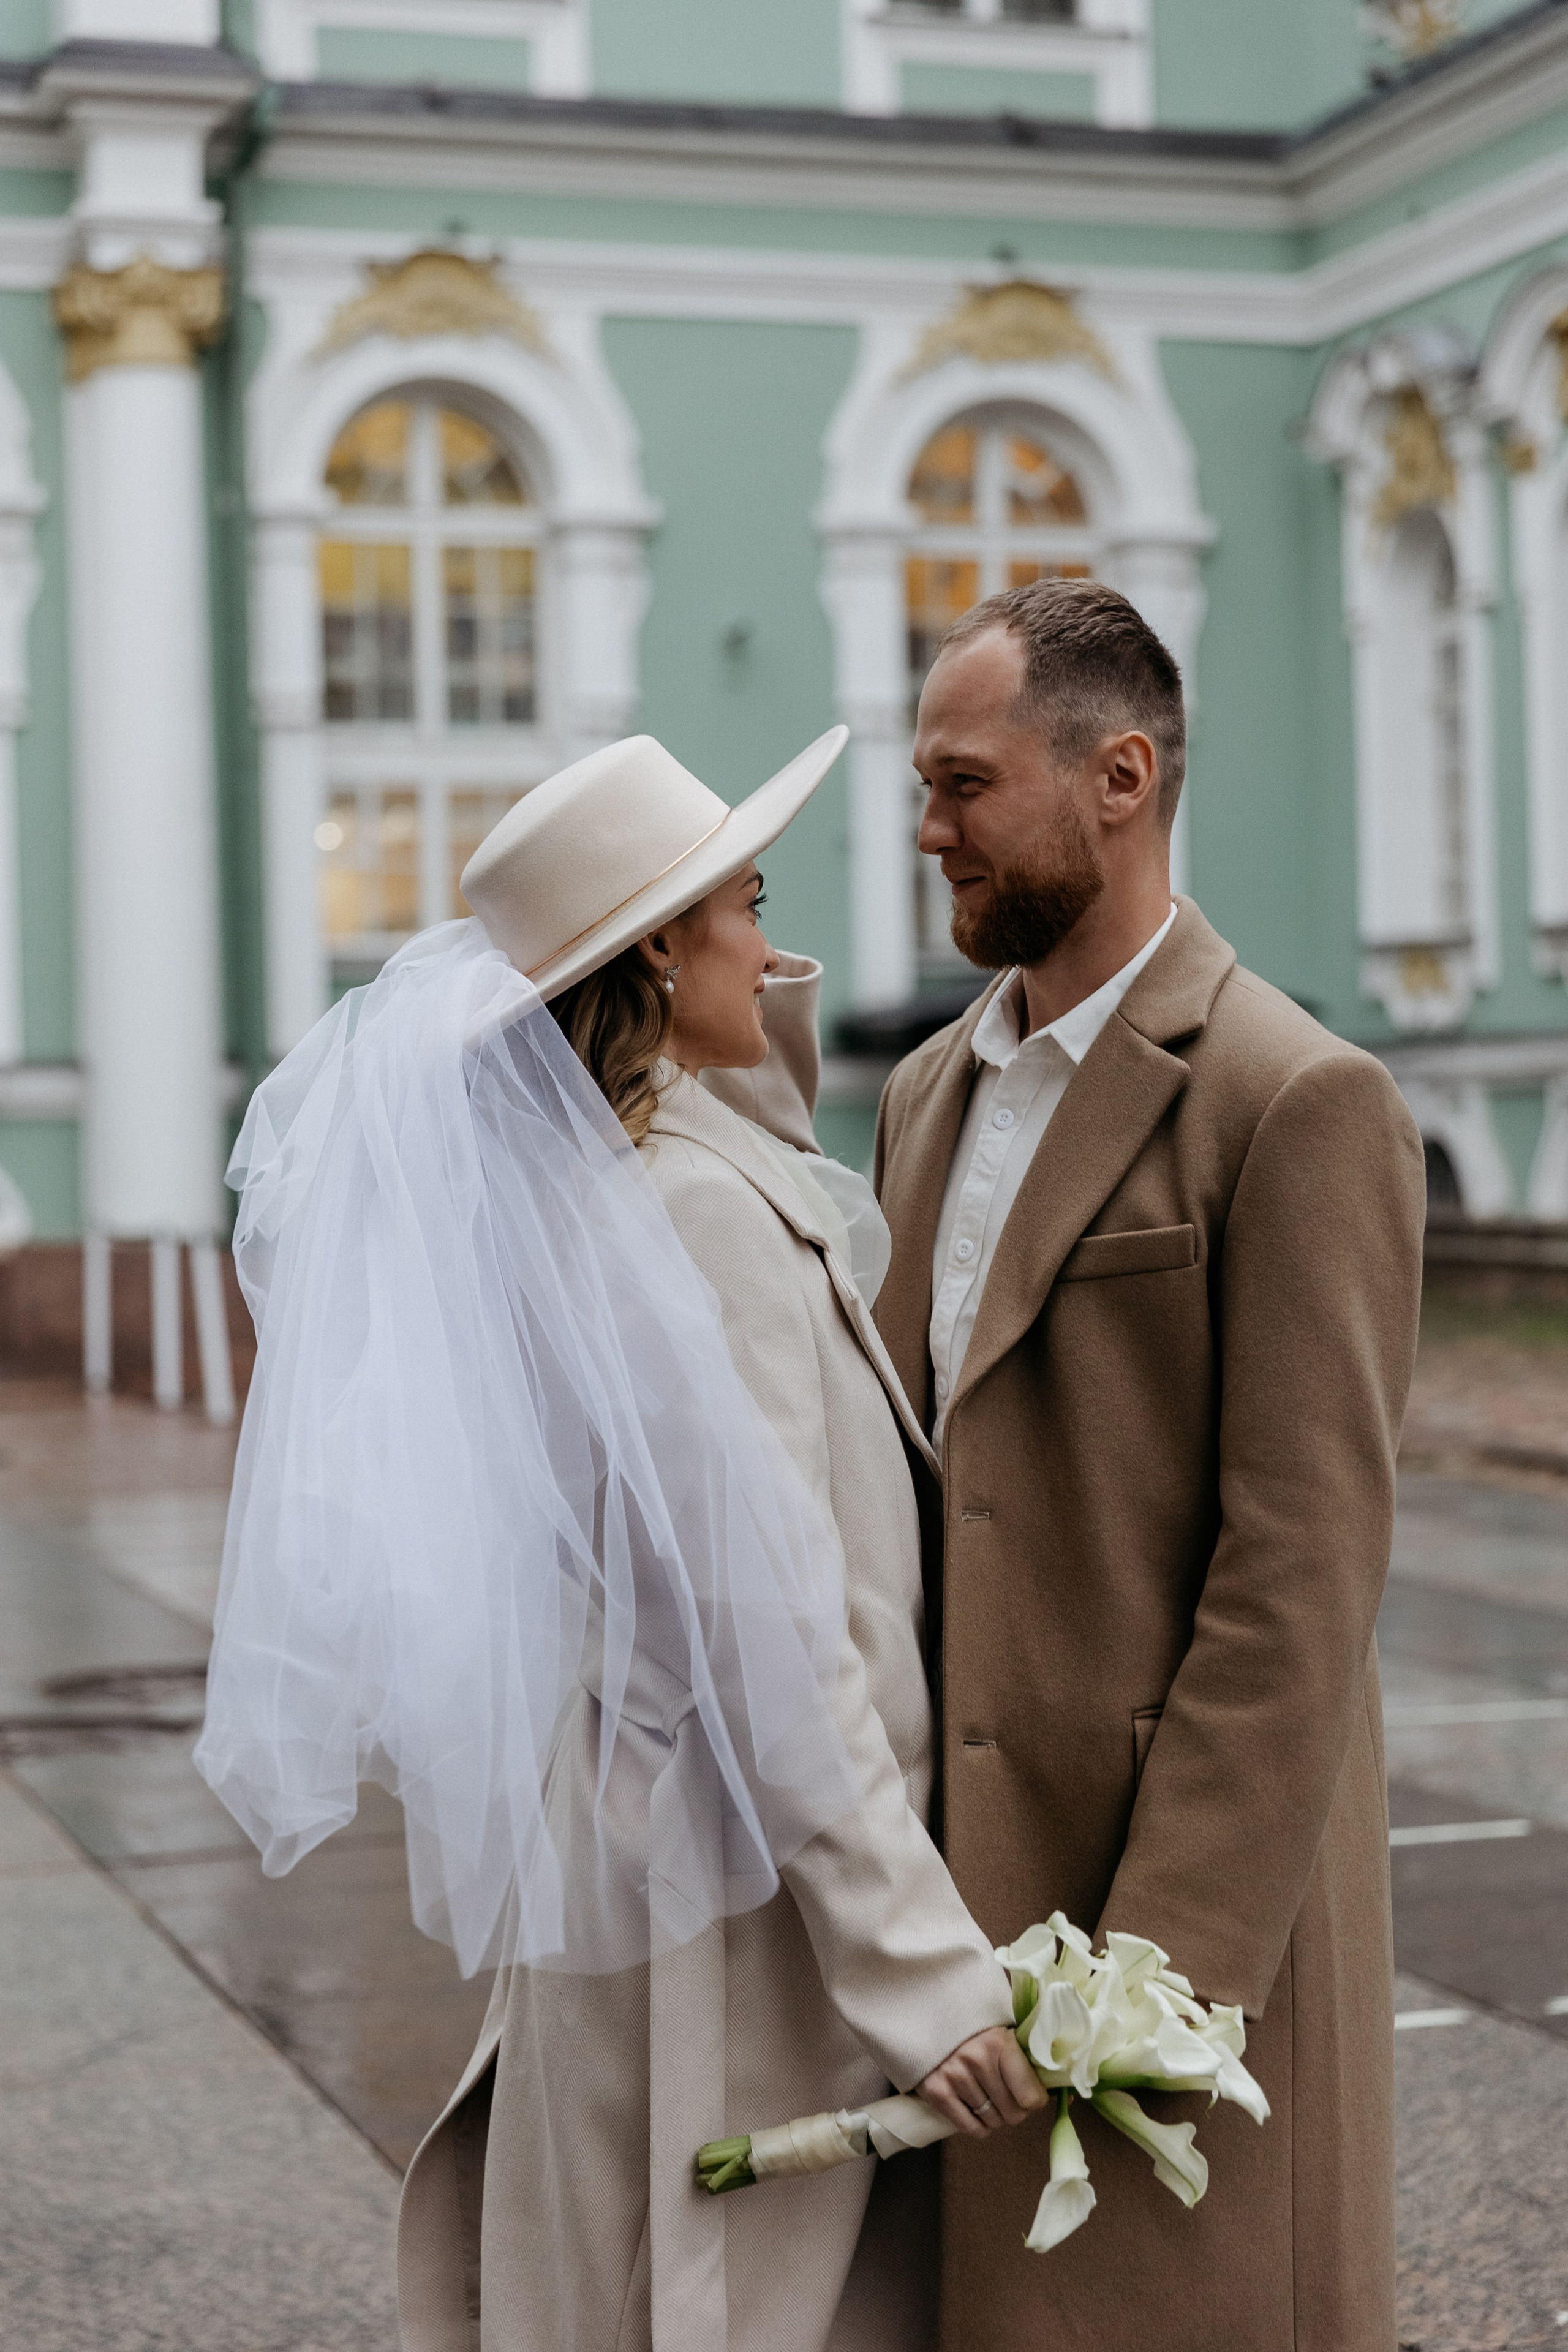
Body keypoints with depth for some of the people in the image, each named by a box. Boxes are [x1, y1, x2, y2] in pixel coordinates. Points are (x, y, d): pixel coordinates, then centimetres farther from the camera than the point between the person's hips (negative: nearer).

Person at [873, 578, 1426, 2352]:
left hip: (1200, 1874, -7)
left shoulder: (1301, 1105, -11)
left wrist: (1167, 1966, -19)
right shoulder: (932, 1090, 14)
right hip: (950, 1871, 7)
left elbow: (1304, 1577, -16)